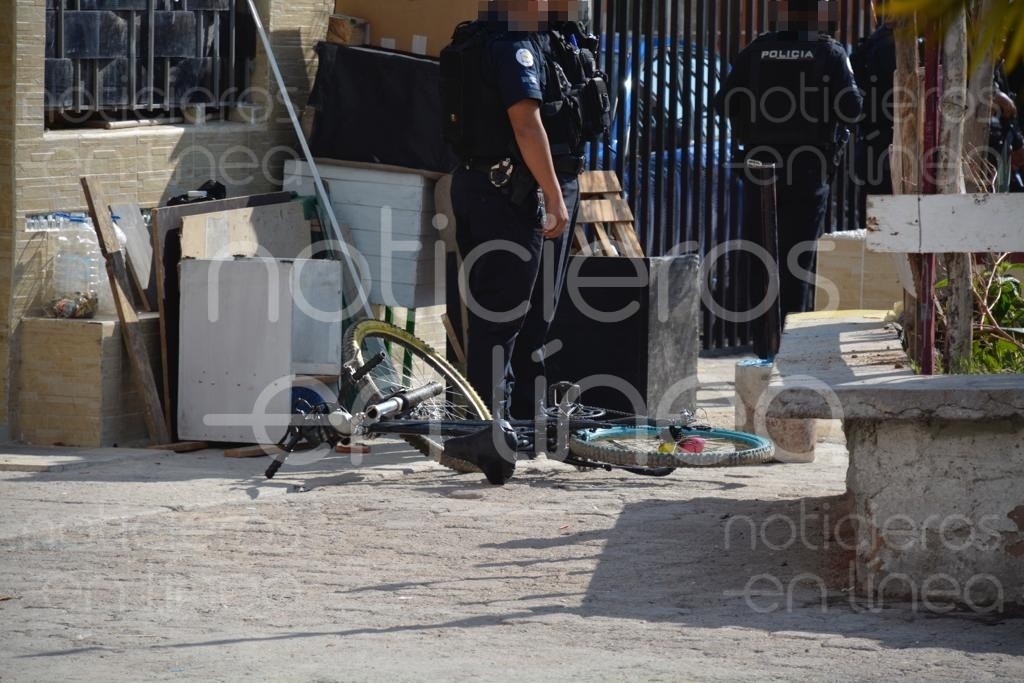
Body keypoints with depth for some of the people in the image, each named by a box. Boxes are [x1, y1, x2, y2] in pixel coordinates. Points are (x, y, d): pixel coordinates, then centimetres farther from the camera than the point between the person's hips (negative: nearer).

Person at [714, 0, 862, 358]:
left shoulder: (756, 51, 2)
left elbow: (724, 102, 0)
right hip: (808, 168, -2)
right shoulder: (829, 53, -5)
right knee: (798, 259, 2)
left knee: (760, 259, 7)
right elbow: (851, 107, -10)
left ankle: (763, 341, 6)